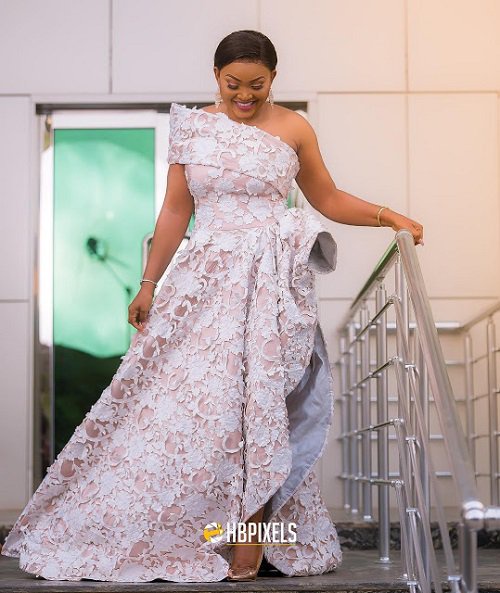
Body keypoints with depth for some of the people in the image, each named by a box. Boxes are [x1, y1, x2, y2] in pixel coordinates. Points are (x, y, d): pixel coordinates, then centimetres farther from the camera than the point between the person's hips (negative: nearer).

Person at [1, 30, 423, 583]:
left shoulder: (293, 129, 5)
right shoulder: (192, 127, 8)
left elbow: (329, 199, 13)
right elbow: (175, 210, 9)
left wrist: (388, 216, 0)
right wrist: (148, 284, 6)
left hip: (271, 279, -2)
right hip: (205, 277, 2)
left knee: (254, 398, -6)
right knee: (180, 392, -2)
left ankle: (253, 534, 2)